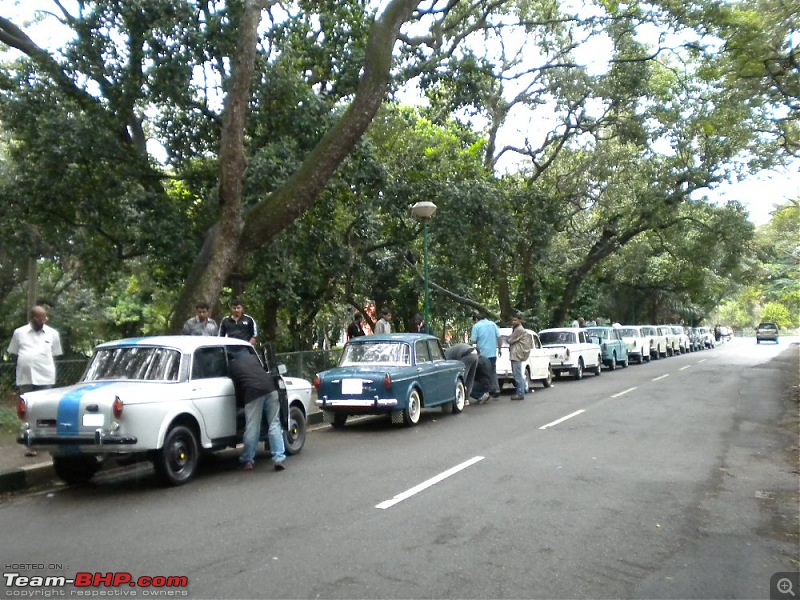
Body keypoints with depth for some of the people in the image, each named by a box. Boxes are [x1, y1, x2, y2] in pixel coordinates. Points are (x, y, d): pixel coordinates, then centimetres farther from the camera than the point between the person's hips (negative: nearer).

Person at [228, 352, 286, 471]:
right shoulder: (252, 356, 26)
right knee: (274, 424, 7)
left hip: (253, 392, -3)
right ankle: (279, 459, 2)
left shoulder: (232, 366, 18)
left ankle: (247, 461, 20)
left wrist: (242, 399, 30)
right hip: (270, 387, 3)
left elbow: (237, 387, 16)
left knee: (252, 428, 6)